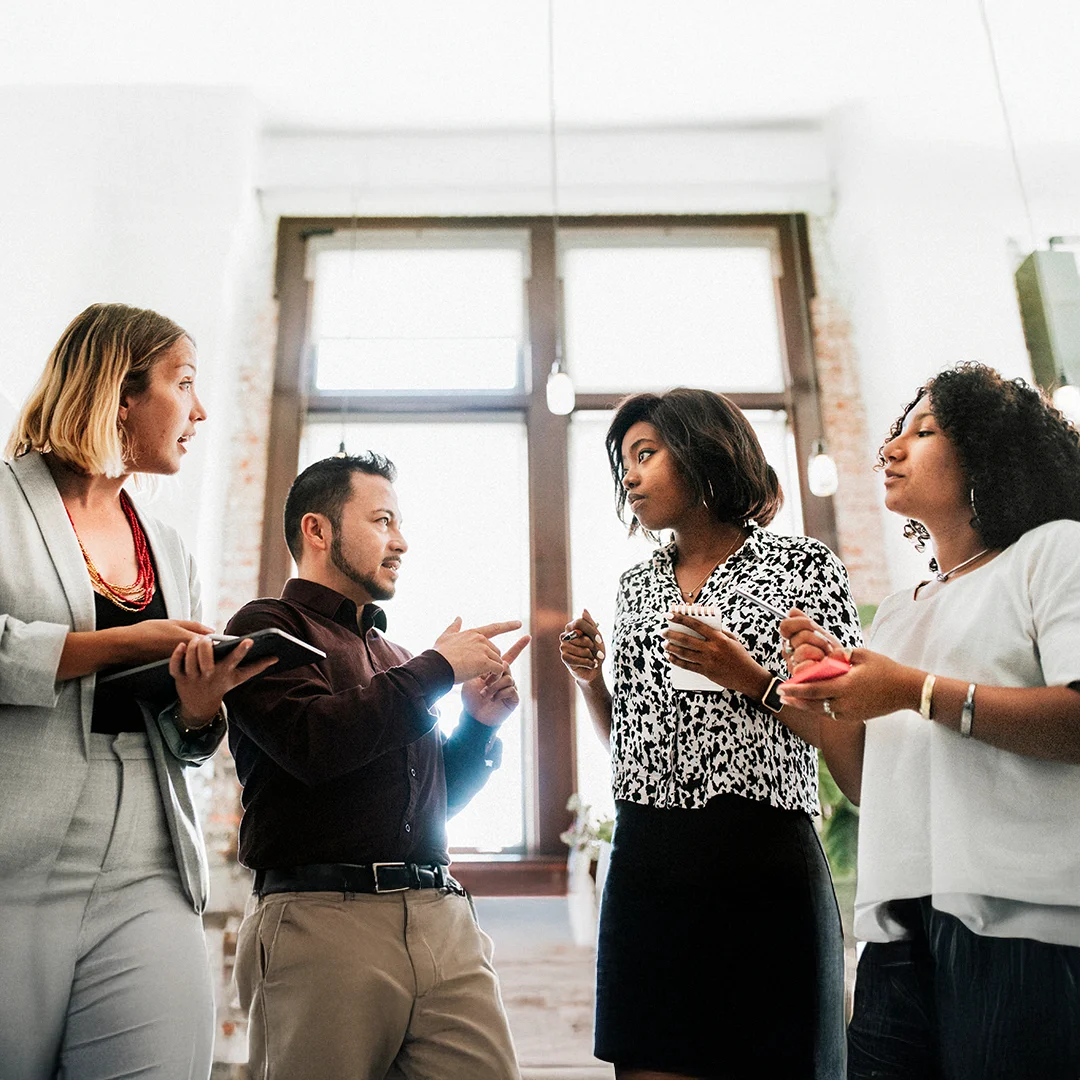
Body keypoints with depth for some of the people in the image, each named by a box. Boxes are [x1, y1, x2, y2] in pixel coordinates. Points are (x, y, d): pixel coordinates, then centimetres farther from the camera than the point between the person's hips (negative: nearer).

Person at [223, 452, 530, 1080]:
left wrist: (479, 726, 7)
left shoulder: (396, 661, 21)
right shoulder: (269, 626, 1)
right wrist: (440, 668, -8)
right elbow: (315, 742, -18)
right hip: (323, 917, -5)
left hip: (442, 916, 6)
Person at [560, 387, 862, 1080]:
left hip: (766, 861, -4)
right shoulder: (636, 586, 16)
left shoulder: (805, 565, 2)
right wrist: (592, 681, 1)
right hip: (645, 861, 4)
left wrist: (752, 680, -14)